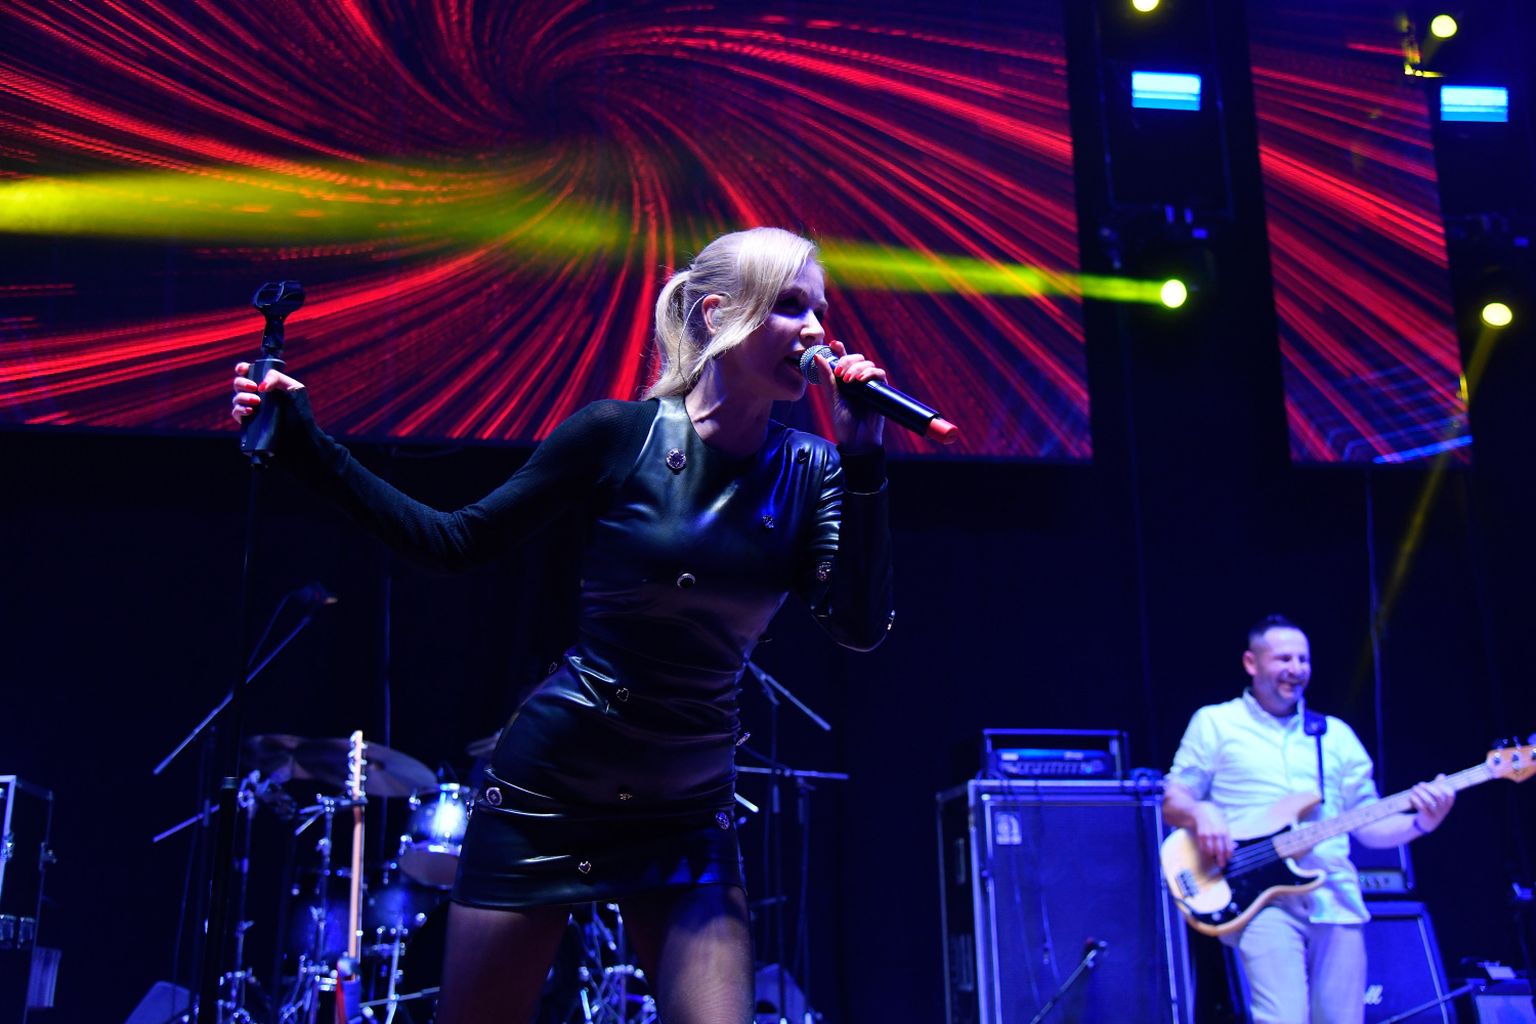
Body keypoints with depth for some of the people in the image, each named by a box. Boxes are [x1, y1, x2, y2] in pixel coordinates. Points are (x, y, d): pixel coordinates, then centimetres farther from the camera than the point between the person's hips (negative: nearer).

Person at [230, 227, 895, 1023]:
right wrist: (310, 450, -11)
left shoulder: (806, 473, -1)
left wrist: (863, 461, -19)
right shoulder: (620, 434, -10)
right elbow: (456, 541, -4)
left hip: (688, 816, 3)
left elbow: (861, 627, -11)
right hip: (553, 785, -2)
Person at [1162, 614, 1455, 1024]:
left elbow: (1368, 825, 17)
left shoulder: (1337, 734, 20)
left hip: (1335, 895, 4)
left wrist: (1419, 822, -2)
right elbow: (1172, 801, 6)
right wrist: (1201, 813, -17)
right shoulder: (1215, 722, 10)